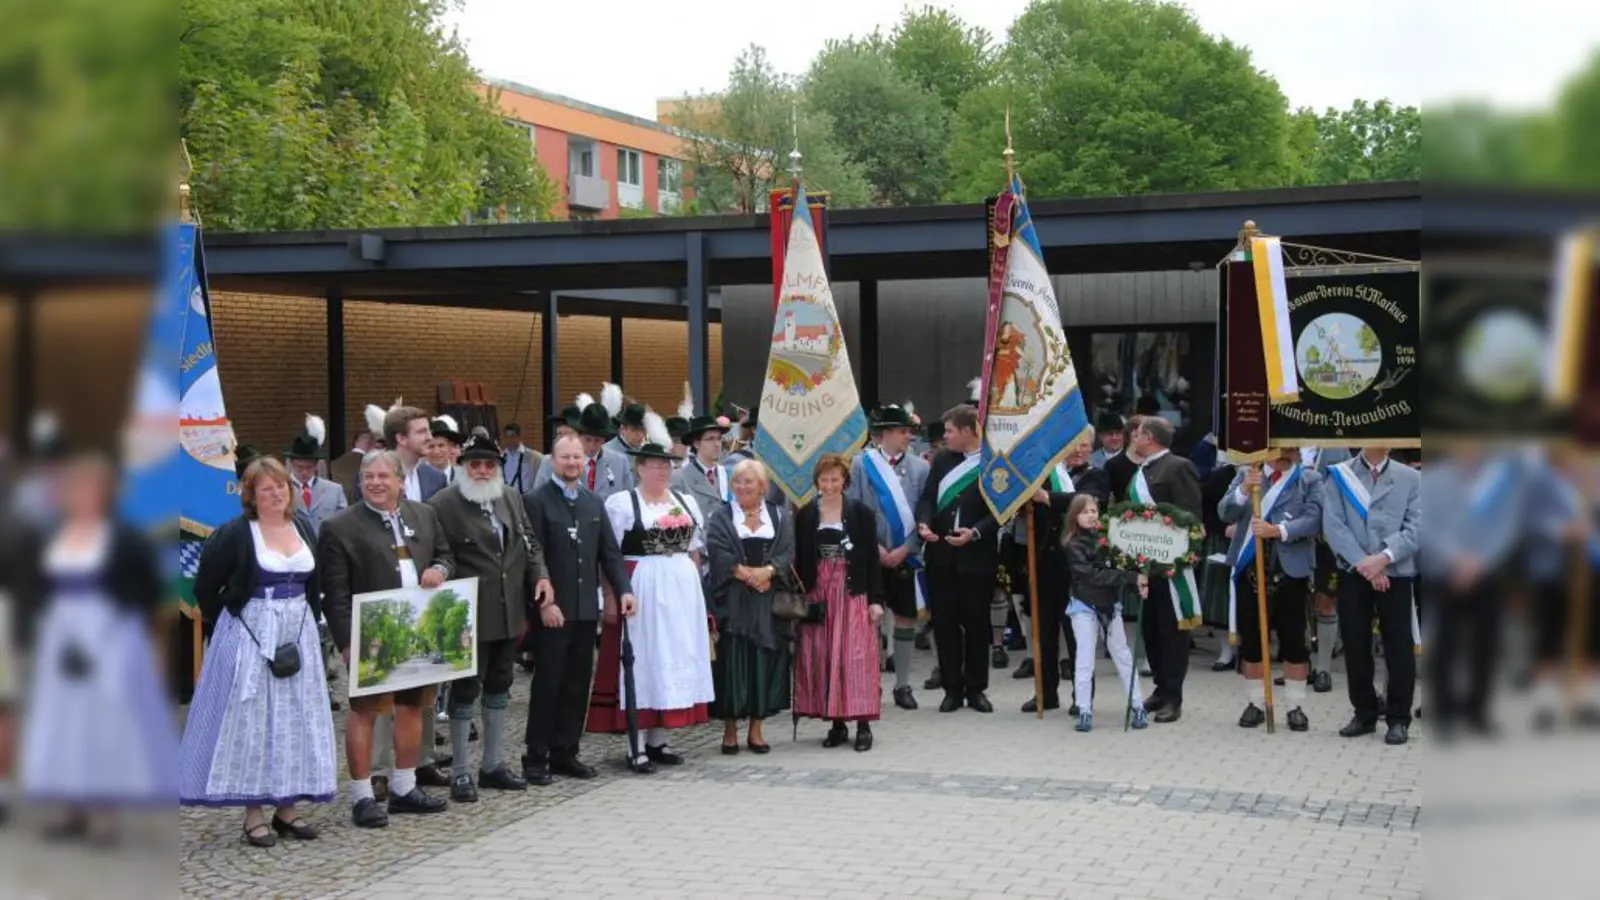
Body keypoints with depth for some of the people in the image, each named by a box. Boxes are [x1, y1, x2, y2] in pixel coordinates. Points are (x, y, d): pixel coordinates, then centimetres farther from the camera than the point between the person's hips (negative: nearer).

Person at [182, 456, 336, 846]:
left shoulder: (303, 530, 8)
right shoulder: (234, 534, -9)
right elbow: (205, 588, -4)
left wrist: (309, 623, 10)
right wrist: (230, 624, 2)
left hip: (299, 635, 6)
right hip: (249, 637, -5)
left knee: (296, 719, 7)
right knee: (250, 720, -2)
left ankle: (287, 806, 15)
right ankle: (253, 813, 3)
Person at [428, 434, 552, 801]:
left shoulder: (511, 499, 9)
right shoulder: (443, 505, -12)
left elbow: (529, 543, 14)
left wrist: (539, 574, -1)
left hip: (509, 612, 7)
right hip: (470, 616, -7)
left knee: (499, 687, 15)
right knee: (465, 690, 0)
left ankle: (493, 764, 26)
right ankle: (460, 772, 10)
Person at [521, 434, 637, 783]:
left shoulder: (594, 502, 13)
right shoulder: (535, 501, -5)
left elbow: (610, 552, 12)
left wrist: (624, 589, -2)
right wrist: (544, 602, -16)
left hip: (586, 610, 6)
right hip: (551, 610, -5)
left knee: (577, 685, 9)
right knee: (547, 685, -1)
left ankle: (565, 754, 18)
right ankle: (536, 758, 7)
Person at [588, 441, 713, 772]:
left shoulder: (686, 502, 12)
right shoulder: (621, 503, -5)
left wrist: (694, 590, 9)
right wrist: (611, 597, -15)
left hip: (682, 591, 6)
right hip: (640, 591, -6)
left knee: (674, 659, 8)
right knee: (641, 661, -3)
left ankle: (658, 740, 17)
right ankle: (636, 747, 1)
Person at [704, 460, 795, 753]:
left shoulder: (779, 516, 12)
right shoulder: (721, 515, 6)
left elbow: (787, 552, 0)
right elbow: (718, 553, -6)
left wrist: (767, 571, -17)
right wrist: (746, 574, -16)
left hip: (769, 597, 2)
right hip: (731, 598, -2)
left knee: (765, 658, 1)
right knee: (731, 659, -4)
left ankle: (756, 728, 7)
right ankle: (730, 729, 2)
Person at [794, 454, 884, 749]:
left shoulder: (861, 513, 0)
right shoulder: (805, 516, 6)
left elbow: (873, 558, -1)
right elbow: (799, 560, 7)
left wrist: (875, 599, -6)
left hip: (853, 594, -2)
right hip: (817, 595, 3)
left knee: (856, 657, -4)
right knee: (821, 658, 3)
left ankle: (863, 725, 1)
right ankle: (837, 724, 11)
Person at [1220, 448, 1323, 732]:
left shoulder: (1310, 480, 4)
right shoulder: (1246, 474, 11)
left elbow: (1313, 520, -9)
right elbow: (1225, 513, 1)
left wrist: (1278, 530, -23)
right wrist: (1243, 490, -16)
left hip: (1291, 571, -2)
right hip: (1250, 570, 2)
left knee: (1294, 642, 1)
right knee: (1251, 642, 7)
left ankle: (1295, 706, 11)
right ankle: (1255, 703, 18)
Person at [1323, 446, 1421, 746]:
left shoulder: (1410, 478, 7)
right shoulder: (1338, 475, 4)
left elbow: (1415, 527, -2)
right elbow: (1333, 525, -4)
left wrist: (1384, 557, -16)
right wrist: (1362, 563, -13)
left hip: (1396, 573, 0)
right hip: (1353, 573, 1)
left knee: (1399, 647, -1)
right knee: (1355, 645, 5)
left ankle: (1399, 719, 7)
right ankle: (1365, 713, 18)